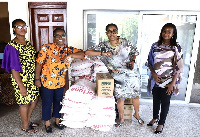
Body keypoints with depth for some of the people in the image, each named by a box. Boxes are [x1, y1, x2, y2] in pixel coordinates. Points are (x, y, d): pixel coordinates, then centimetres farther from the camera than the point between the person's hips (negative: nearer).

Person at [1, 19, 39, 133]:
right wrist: (21, 86, -19)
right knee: (24, 103, 8)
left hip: (32, 78, 8)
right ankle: (25, 126, 31)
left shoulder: (28, 43, 7)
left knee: (35, 99, 18)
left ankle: (28, 120, 41)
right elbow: (13, 69, -18)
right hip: (22, 80, -7)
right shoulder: (12, 46, -16)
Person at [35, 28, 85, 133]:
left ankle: (57, 121, 41)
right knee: (47, 103, 13)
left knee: (58, 102, 19)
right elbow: (39, 64, -8)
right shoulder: (46, 48, -10)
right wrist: (37, 79, -9)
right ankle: (47, 123, 34)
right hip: (46, 82, -3)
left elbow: (82, 54, -12)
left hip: (60, 83, 4)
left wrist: (70, 55, -29)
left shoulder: (68, 49, -1)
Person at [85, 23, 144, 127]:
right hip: (118, 76, -1)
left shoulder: (125, 42, -6)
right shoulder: (104, 46, -8)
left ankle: (136, 114, 41)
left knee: (135, 95, 13)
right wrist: (102, 53, -23)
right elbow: (87, 52, -13)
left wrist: (132, 61, -10)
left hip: (131, 73, 1)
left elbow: (135, 52, 9)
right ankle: (121, 118, 33)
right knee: (120, 98, 8)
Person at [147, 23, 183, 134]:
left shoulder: (176, 48, -8)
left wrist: (173, 83, -14)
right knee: (155, 100, 18)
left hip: (168, 81, -3)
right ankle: (155, 117, 42)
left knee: (165, 102, 10)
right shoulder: (155, 46, 1)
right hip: (156, 79, 3)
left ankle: (161, 123, 30)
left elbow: (179, 68, -9)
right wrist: (153, 74, -9)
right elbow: (149, 62, 6)